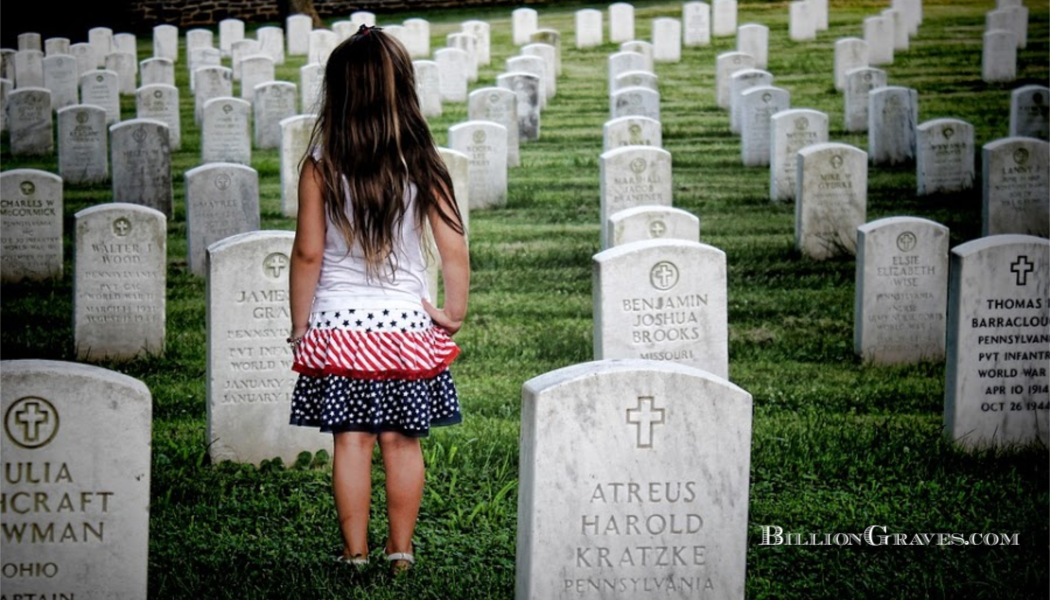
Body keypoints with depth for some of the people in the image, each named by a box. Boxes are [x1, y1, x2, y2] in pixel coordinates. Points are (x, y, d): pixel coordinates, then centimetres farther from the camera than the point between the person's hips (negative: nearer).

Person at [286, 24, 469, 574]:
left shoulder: (321, 164, -8)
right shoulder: (421, 164, -4)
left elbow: (308, 252, -6)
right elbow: (454, 251, -5)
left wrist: (299, 325, 4)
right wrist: (454, 312, 9)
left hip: (339, 323, -1)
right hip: (407, 321, 1)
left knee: (351, 440, 5)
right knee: (402, 440, 8)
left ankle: (355, 552, 8)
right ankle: (401, 550, 14)